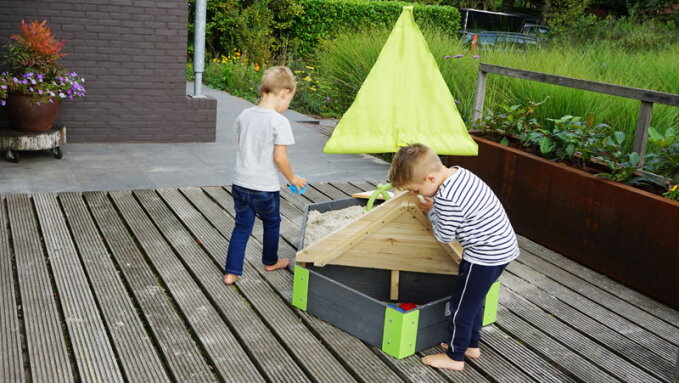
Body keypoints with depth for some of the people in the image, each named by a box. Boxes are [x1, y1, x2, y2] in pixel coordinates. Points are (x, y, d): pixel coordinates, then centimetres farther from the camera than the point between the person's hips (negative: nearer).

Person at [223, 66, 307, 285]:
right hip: (265, 187, -5)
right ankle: (270, 261, 41)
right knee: (271, 223, 20)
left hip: (240, 183, 5)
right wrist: (292, 178, -3)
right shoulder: (279, 122, -17)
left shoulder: (244, 116, 2)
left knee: (242, 226, 13)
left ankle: (232, 272, 10)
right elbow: (280, 157, -19)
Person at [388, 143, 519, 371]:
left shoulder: (445, 198, -27)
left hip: (485, 255, -10)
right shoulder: (459, 173, 0)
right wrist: (435, 208, 0)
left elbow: (445, 236, -14)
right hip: (503, 247, 10)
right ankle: (471, 345, 39)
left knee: (462, 305, 6)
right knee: (473, 299, 24)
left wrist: (431, 212, 0)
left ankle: (455, 357, 21)